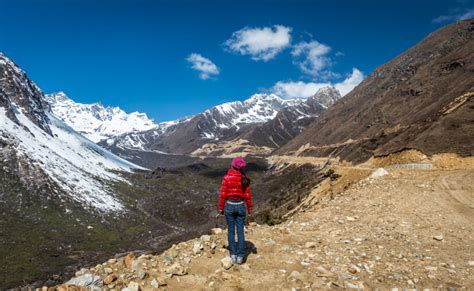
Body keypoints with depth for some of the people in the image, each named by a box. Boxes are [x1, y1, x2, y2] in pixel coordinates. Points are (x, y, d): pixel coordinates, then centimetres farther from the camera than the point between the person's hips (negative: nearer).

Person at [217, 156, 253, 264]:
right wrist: (249, 210, 6)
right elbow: (247, 196, -3)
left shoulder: (227, 178, -11)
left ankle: (233, 254, 15)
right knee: (240, 231, 8)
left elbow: (223, 195, -10)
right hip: (240, 206, 1)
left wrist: (221, 209, 0)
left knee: (231, 231, 12)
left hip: (229, 206, -1)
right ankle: (240, 256, 12)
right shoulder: (244, 179, -6)